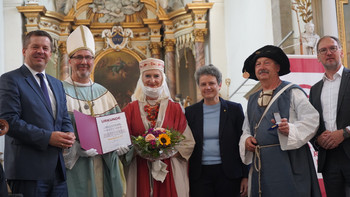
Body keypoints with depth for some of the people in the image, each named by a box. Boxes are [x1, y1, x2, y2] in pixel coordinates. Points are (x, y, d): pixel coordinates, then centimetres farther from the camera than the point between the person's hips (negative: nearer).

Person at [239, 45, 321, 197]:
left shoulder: (292, 92, 3)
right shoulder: (252, 99, 20)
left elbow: (311, 120, -7)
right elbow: (246, 129, 24)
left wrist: (290, 129, -24)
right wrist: (246, 139, 2)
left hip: (288, 160, -5)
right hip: (261, 163, 5)